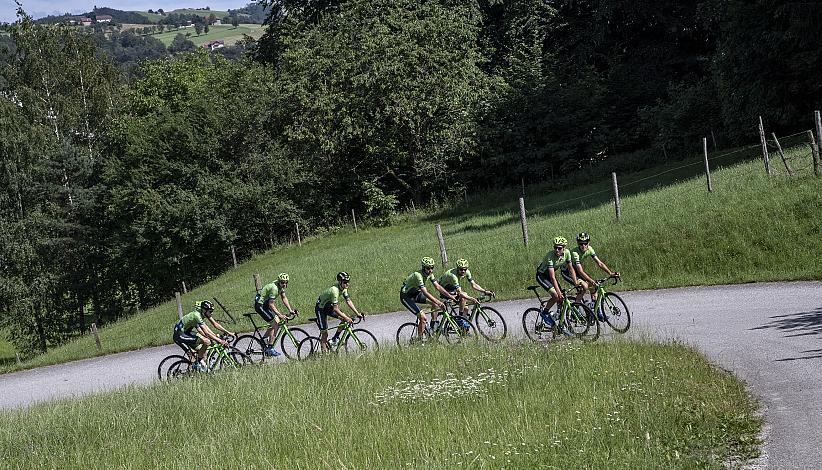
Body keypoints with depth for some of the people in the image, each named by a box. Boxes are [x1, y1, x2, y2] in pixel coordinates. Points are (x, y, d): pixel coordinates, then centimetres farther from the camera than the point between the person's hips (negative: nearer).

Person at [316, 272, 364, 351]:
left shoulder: (343, 288, -8)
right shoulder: (335, 290, -33)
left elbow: (348, 301, -3)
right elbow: (335, 309, -34)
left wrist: (357, 313, -10)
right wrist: (346, 318, -36)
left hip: (329, 306, 8)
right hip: (321, 308, -8)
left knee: (345, 319, -8)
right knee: (324, 333, -11)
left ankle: (335, 339, 5)